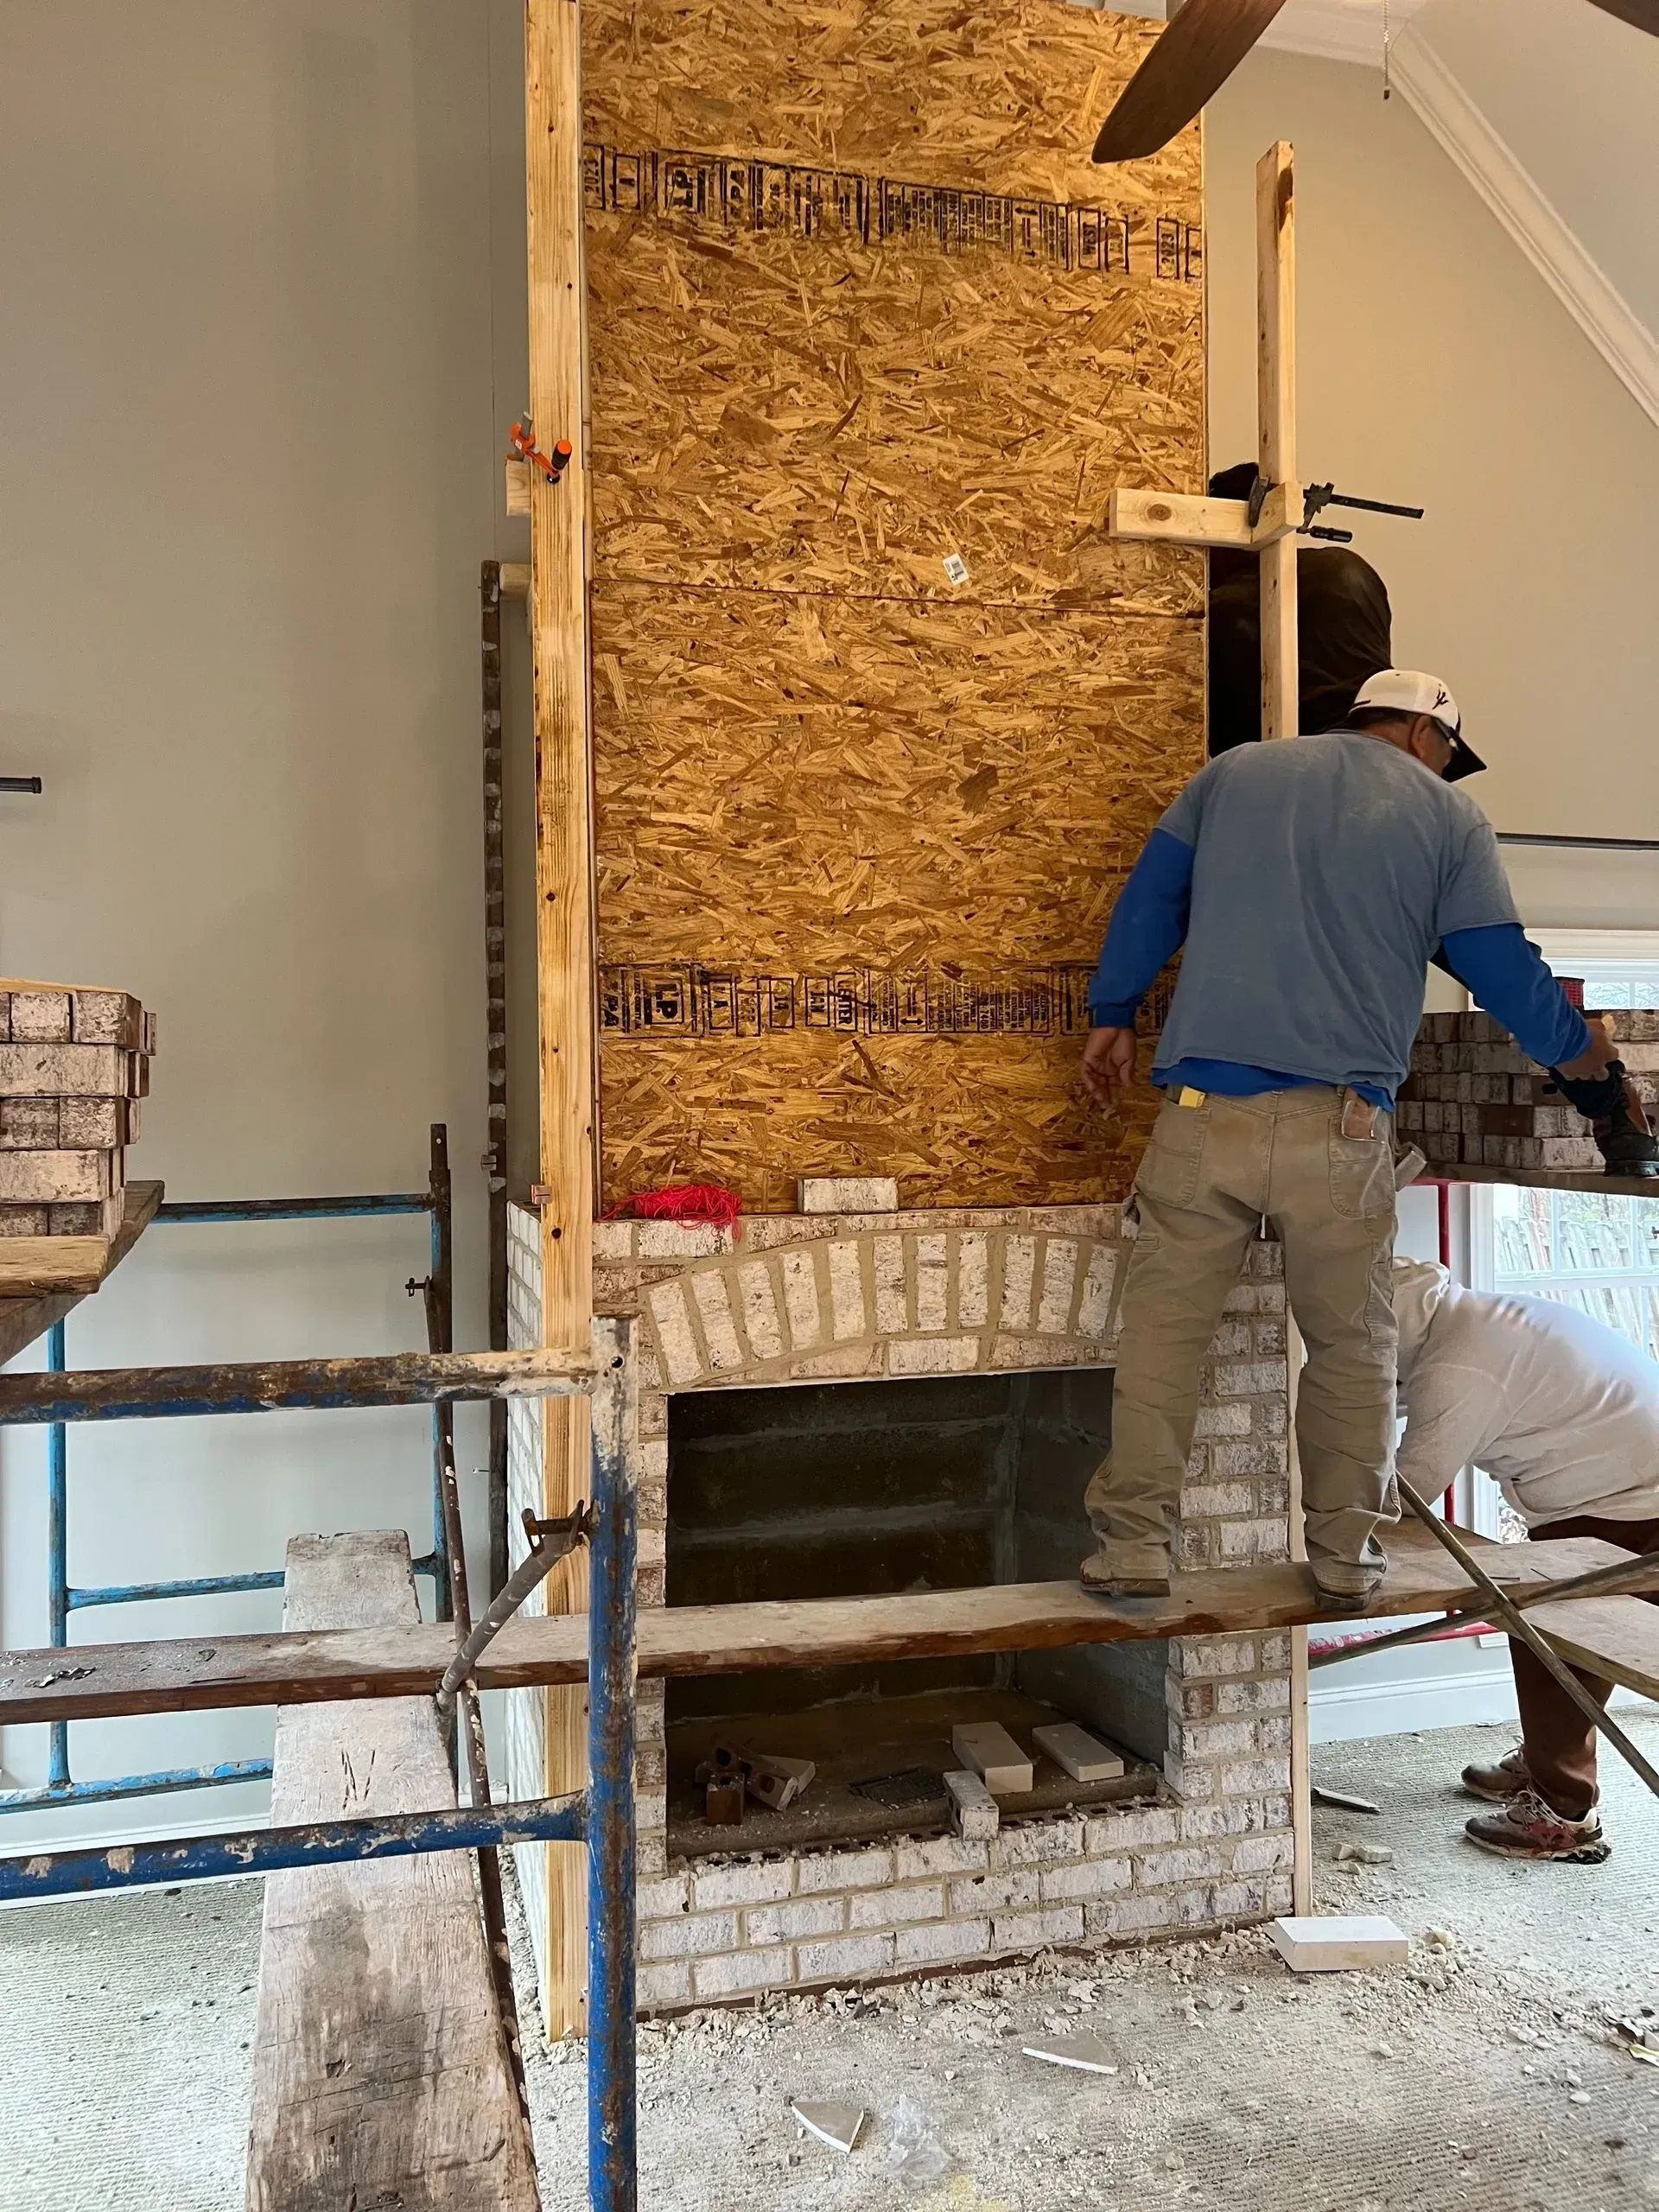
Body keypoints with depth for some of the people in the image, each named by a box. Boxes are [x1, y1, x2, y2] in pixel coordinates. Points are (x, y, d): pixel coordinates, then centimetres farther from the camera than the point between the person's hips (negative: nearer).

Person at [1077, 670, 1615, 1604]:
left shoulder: (1235, 771, 17)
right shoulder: (1450, 816, 10)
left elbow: (1150, 896, 14)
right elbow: (1502, 966, 8)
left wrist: (1115, 1014, 19)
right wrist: (1576, 1046, 25)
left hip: (1207, 1106, 1)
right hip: (1342, 1124, -1)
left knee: (1165, 1325, 8)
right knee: (1353, 1346, 14)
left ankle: (1135, 1541, 8)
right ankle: (1346, 1552, 22)